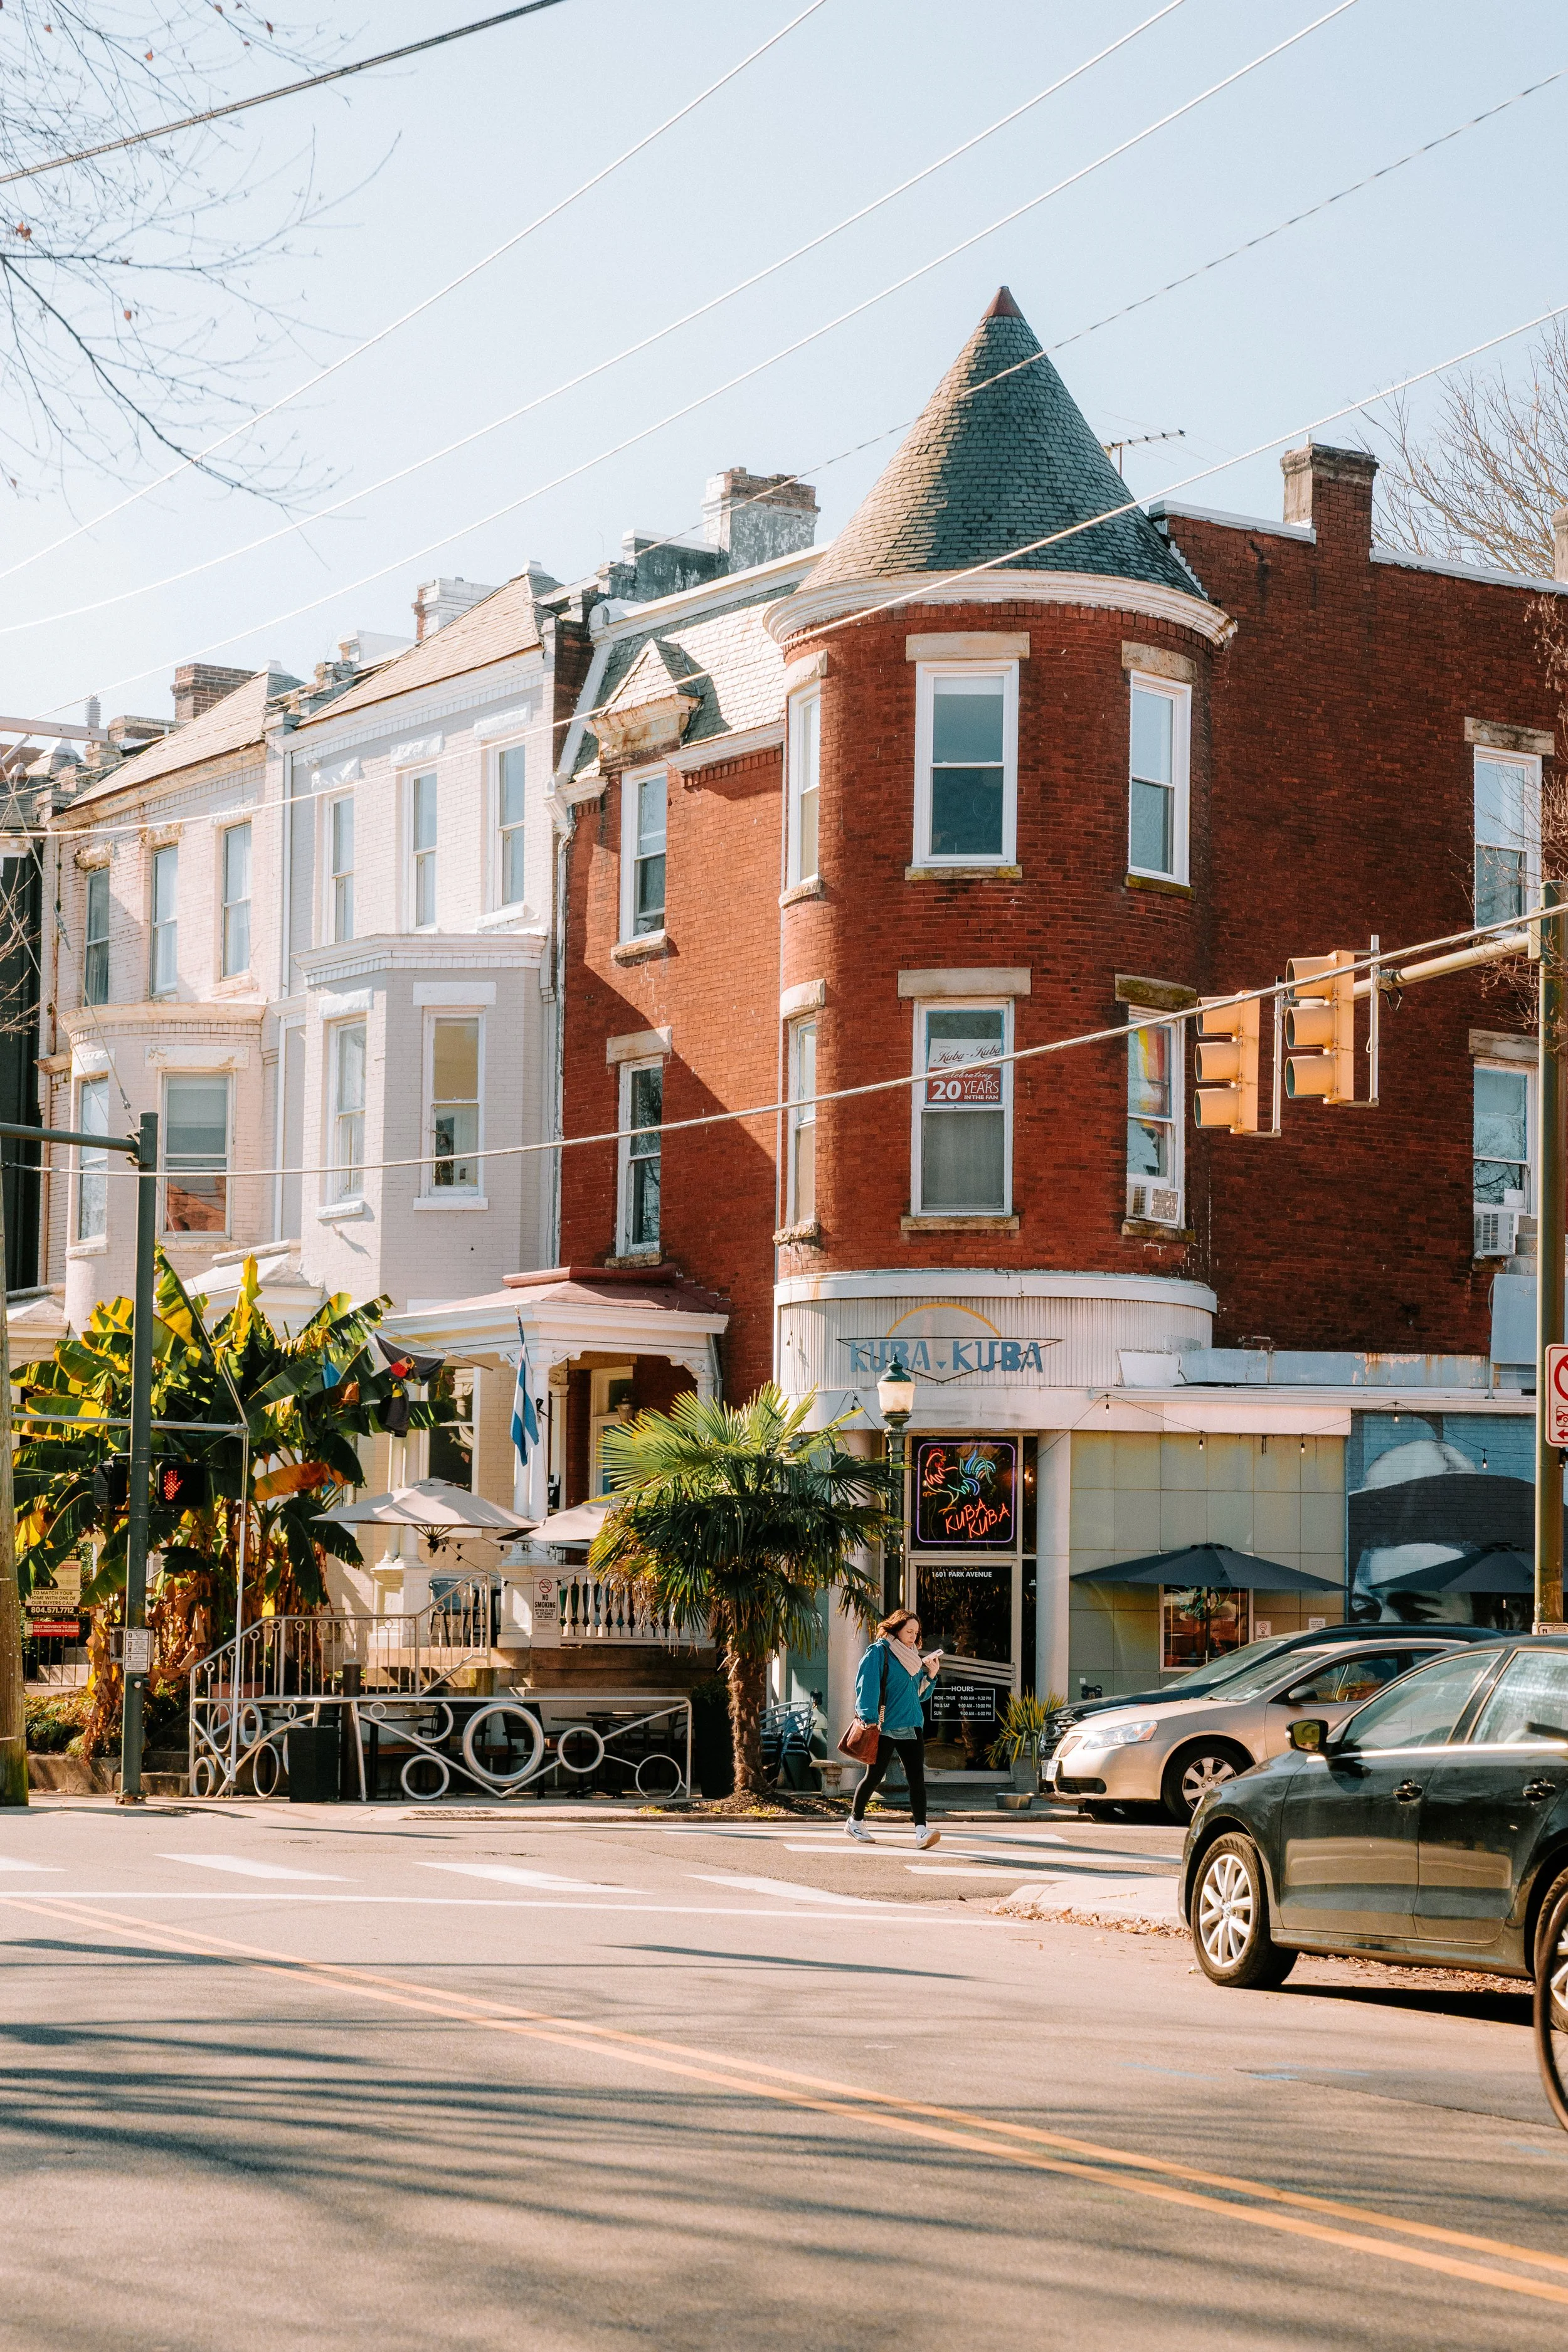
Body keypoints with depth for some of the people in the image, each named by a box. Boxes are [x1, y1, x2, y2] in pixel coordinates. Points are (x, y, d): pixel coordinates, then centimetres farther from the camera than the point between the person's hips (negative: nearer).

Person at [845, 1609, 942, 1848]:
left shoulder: (913, 1657, 16)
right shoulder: (879, 1652, -5)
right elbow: (867, 1685, -13)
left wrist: (930, 1676, 5)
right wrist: (869, 1719, -20)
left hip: (912, 1726, 6)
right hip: (886, 1727, -6)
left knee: (917, 1777, -7)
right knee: (875, 1777, 4)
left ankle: (921, 1831, -15)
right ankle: (855, 1822, 23)